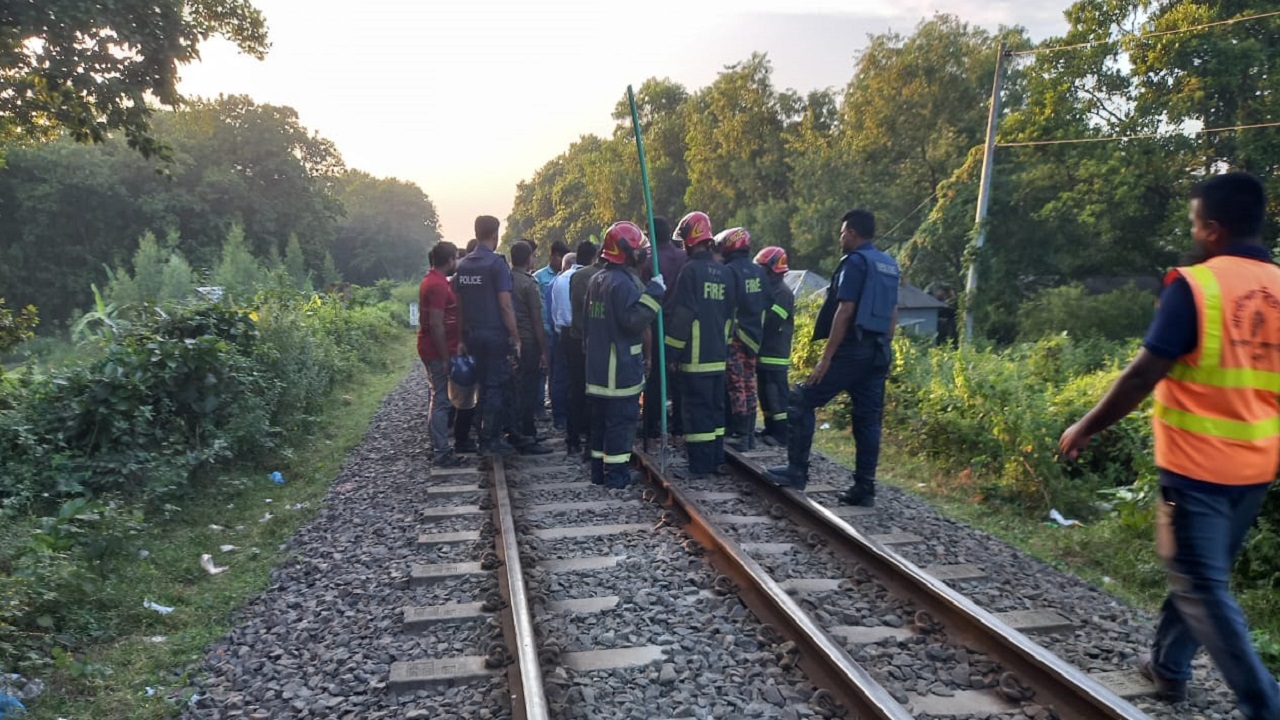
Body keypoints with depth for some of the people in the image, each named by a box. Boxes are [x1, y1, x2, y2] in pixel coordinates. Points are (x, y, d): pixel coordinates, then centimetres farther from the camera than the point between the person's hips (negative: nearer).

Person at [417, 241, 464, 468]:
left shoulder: (433, 281, 14)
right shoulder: (438, 285, -18)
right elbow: (436, 325, -23)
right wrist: (445, 358, -20)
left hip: (433, 350, 11)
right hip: (439, 352, -11)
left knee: (439, 398, 16)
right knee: (441, 400, -6)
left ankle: (438, 446, 24)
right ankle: (441, 453, -1)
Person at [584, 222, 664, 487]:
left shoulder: (596, 280, 14)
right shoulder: (623, 282, -17)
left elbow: (587, 320, 21)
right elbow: (634, 319, -26)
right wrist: (654, 292, -21)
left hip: (597, 364, 9)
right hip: (621, 365, -9)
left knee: (601, 418, 15)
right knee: (622, 418, -2)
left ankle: (599, 469, 22)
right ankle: (616, 473, 3)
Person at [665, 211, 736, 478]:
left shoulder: (691, 270, -11)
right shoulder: (725, 273, 11)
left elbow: (681, 316, -15)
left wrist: (671, 352, -10)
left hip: (695, 356, -7)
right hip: (719, 355, 7)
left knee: (696, 409, -3)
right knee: (716, 406, 14)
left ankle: (701, 463, -1)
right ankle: (717, 458, 19)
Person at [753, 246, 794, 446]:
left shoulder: (783, 293, -14)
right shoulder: (768, 289, 16)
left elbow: (771, 321, -23)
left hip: (775, 354, -10)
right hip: (764, 352, 10)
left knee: (776, 394, -7)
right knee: (766, 394, 13)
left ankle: (782, 434, -3)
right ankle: (770, 430, 21)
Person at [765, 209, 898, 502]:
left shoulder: (855, 262, -9)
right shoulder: (890, 265, 16)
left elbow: (845, 312, -16)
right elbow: (892, 314, 17)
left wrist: (826, 357, -16)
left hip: (852, 349, -8)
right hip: (879, 353, 8)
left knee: (802, 403, 0)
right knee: (868, 419, 8)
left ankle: (797, 471, 1)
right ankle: (865, 488, 9)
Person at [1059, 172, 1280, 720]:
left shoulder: (1193, 285, -15)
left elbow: (1144, 374, -17)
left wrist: (1086, 428, -8)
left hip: (1198, 465, -7)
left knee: (1202, 587, 3)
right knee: (1200, 574, 19)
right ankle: (1168, 666, 32)